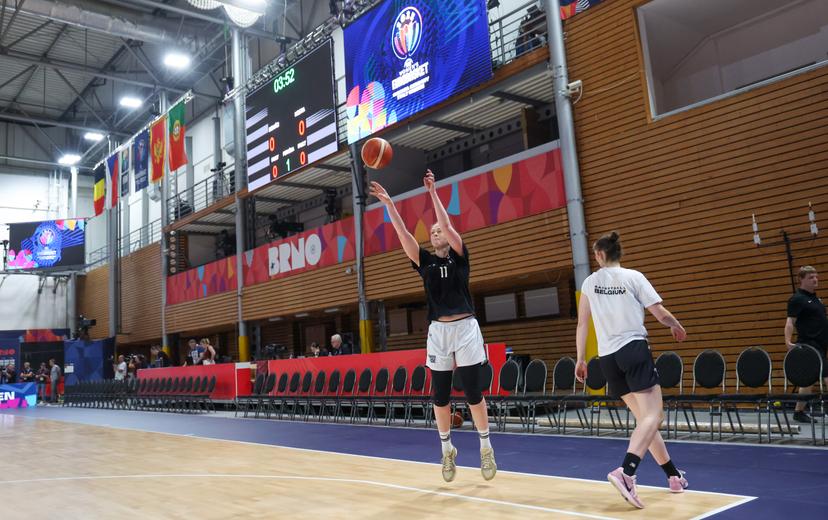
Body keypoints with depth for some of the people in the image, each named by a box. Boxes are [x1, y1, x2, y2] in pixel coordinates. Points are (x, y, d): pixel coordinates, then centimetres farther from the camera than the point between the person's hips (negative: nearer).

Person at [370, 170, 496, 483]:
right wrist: (388, 202, -9)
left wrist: (432, 192, -11)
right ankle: (447, 450, 22)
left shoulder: (459, 257, 3)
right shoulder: (425, 262, 9)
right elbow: (402, 233, -1)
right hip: (438, 330, 3)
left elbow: (447, 224, -11)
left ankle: (486, 448, 16)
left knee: (473, 393, 0)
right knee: (440, 396, 6)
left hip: (465, 328, -3)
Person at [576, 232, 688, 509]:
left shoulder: (589, 282, 7)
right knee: (653, 415, -7)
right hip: (634, 349, -5)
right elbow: (661, 314, -2)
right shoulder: (633, 277, -2)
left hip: (608, 357, 5)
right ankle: (625, 472, -28)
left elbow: (582, 324, 7)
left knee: (643, 417, 15)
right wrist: (676, 326, 20)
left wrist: (580, 359, 15)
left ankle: (674, 476, 24)